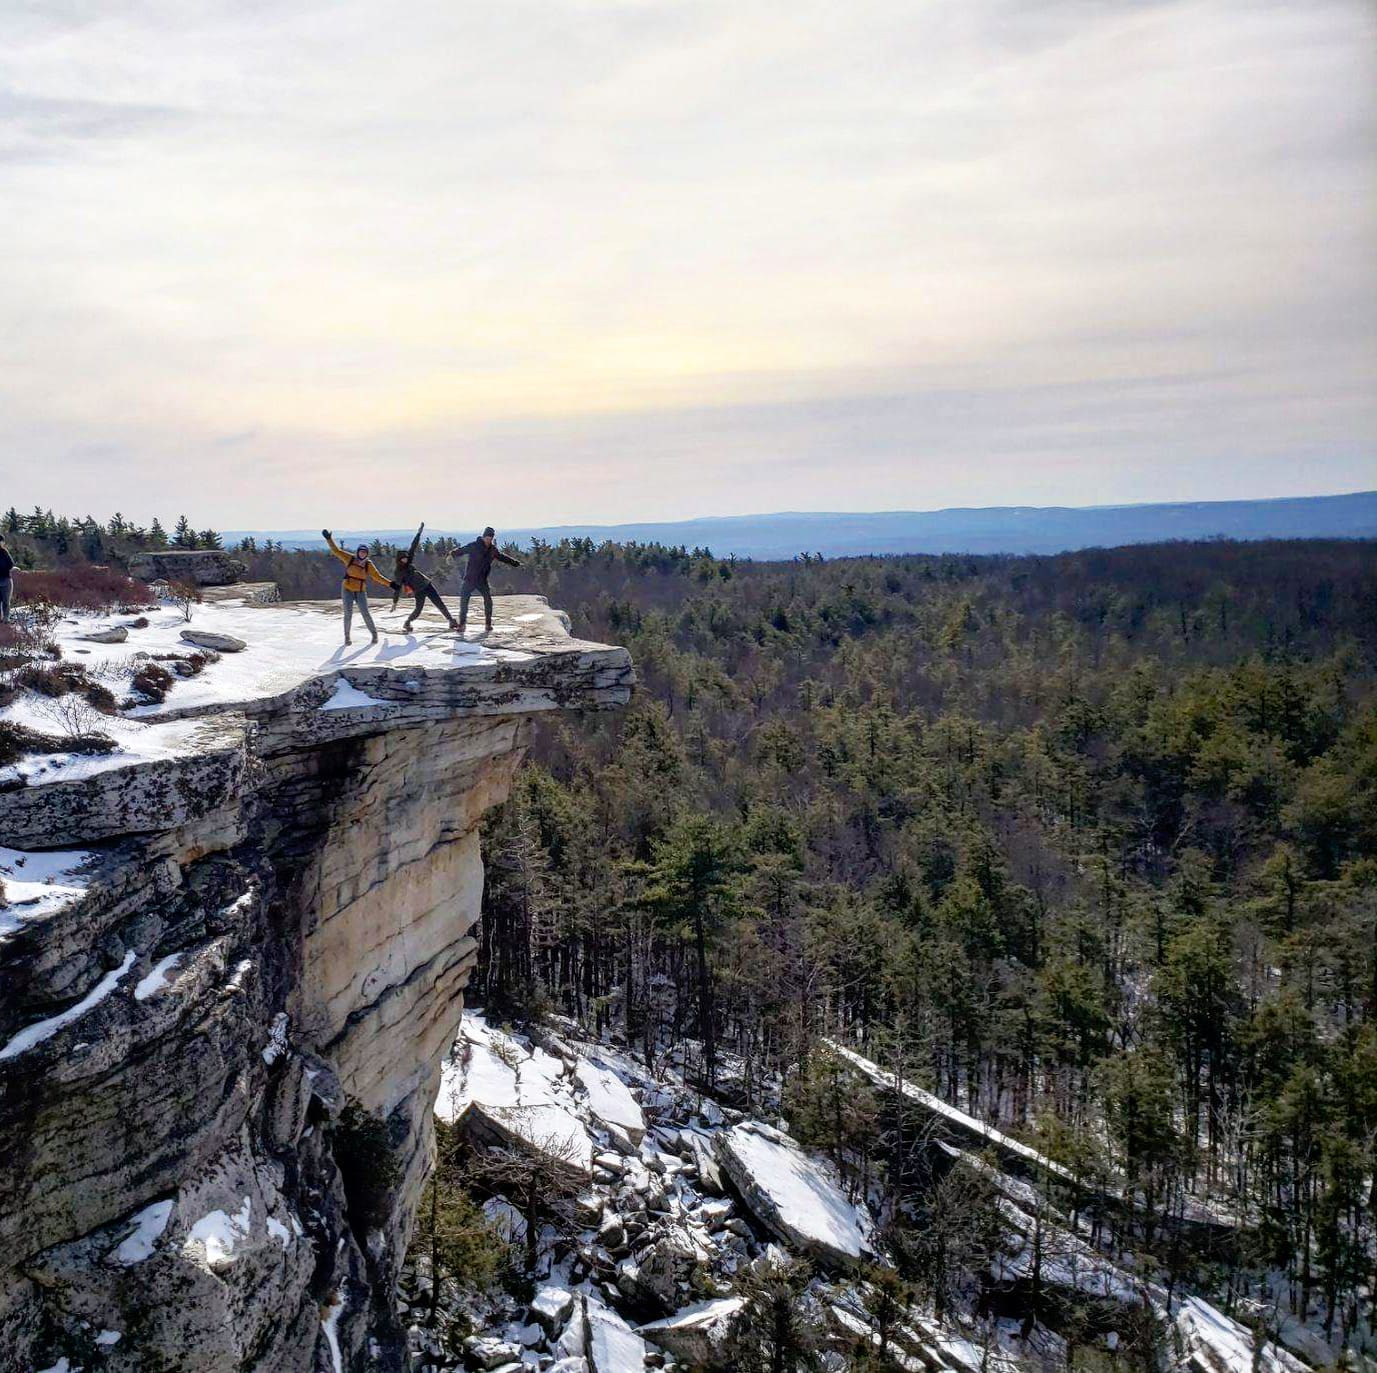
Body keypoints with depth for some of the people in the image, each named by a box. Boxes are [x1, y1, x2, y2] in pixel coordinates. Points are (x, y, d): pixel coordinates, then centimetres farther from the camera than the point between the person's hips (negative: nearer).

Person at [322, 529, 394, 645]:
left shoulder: (368, 564, 0)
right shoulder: (350, 559, 0)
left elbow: (377, 576, 1)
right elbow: (336, 550, 1)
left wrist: (390, 584, -5)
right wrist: (329, 539, -7)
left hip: (361, 592, 0)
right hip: (347, 590, 0)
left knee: (365, 613, -6)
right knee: (348, 614, -7)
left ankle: (374, 634, 11)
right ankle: (347, 637, 8)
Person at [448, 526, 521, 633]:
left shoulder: (493, 550, 5)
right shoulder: (474, 546, -9)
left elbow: (503, 557, 20)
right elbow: (461, 550, -17)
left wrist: (516, 564, 28)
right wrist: (452, 554, -37)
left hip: (482, 580, 4)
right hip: (470, 578, -4)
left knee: (488, 600, -2)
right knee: (464, 599, -10)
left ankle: (488, 623, 10)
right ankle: (462, 624, -6)